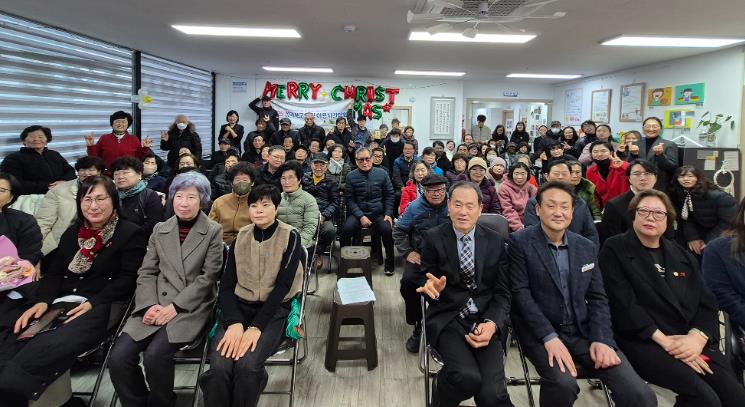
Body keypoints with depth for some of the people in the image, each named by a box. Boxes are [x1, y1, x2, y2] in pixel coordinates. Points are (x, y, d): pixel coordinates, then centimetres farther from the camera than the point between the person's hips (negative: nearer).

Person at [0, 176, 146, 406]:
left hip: (100, 307, -5)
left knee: (46, 350, -35)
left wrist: (93, 303, -18)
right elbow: (54, 273, 17)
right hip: (60, 303, 6)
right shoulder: (72, 233, 23)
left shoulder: (131, 234, 3)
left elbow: (127, 279, -5)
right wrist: (42, 301, -4)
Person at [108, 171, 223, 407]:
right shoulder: (160, 230, 13)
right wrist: (149, 305, -8)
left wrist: (175, 307, -13)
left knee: (155, 355, -26)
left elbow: (208, 277, -6)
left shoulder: (213, 232, 1)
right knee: (118, 357, -17)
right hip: (155, 306, 4)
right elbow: (146, 273, 9)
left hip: (192, 308, -4)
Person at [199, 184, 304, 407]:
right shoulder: (240, 238, 6)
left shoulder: (290, 237, -4)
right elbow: (226, 286, 1)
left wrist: (256, 327, -21)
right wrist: (234, 323, -17)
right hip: (239, 306, 3)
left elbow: (282, 287, -11)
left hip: (274, 309, -2)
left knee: (247, 365, -29)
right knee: (219, 366, -25)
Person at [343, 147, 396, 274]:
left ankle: (389, 263, -9)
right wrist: (361, 216, -13)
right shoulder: (351, 177, 2)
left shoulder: (382, 174, 5)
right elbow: (350, 200, -1)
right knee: (346, 229, -28)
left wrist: (388, 214, -3)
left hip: (378, 213, 0)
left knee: (387, 229, -28)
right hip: (358, 213, 0)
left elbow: (389, 196, 9)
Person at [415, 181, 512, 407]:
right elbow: (422, 280, 7)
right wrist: (432, 287, -19)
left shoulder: (495, 242, 7)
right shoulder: (433, 238, 2)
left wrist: (492, 324, -12)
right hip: (448, 320, -1)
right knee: (468, 377, -27)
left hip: (485, 321, 1)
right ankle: (441, 388, 6)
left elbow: (503, 292, 6)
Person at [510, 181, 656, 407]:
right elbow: (520, 293, -11)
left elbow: (597, 298, 9)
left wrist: (601, 340, -7)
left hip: (584, 332, 4)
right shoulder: (520, 242, -6)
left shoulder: (587, 247, 10)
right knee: (563, 384, -31)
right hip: (540, 334, -4)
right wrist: (550, 338, -20)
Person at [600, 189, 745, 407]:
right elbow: (624, 305, -9)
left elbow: (707, 303, 10)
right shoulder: (614, 250, 0)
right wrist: (665, 341, -15)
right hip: (644, 341, -5)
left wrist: (697, 337, -9)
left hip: (692, 340, 6)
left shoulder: (683, 256, 19)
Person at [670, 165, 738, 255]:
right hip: (700, 235, 5)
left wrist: (710, 241, -21)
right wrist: (692, 237, -15)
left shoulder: (719, 197, -24)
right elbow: (686, 220, -3)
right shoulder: (677, 195, -8)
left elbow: (729, 222, -22)